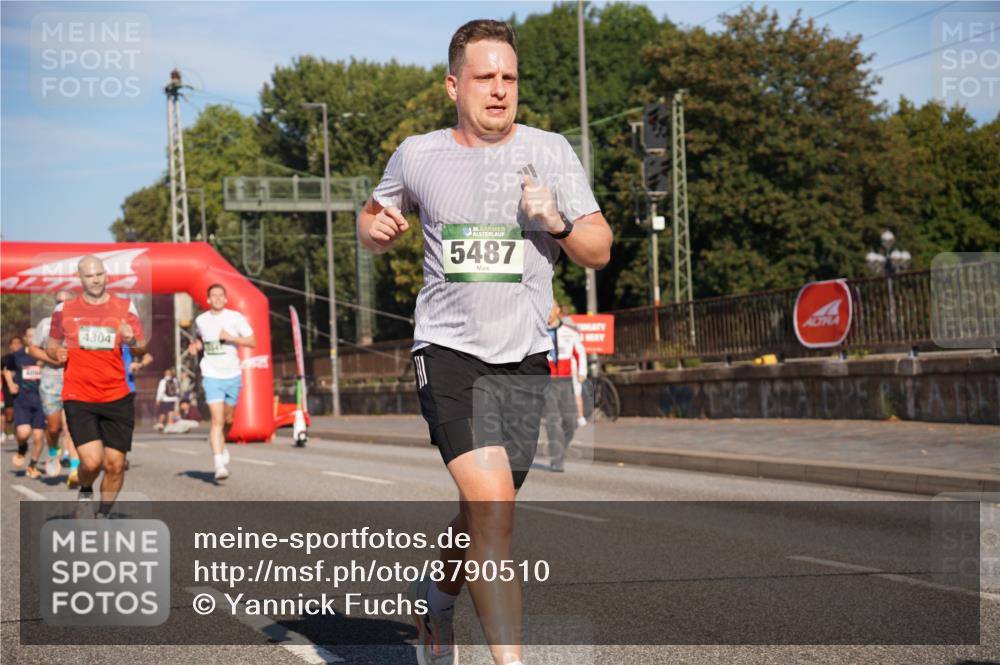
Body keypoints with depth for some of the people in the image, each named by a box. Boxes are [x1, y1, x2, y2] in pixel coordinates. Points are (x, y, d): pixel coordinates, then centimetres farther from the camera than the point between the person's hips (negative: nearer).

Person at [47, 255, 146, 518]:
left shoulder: (125, 307, 6)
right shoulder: (64, 309, 7)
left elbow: (142, 348, 5)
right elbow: (51, 344, 18)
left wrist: (132, 341, -18)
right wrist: (56, 353, -5)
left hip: (117, 397, 1)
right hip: (78, 398, -1)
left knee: (115, 464, -1)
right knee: (92, 461, -15)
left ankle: (103, 515, 20)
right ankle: (85, 492, 19)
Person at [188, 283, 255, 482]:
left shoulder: (235, 318, -3)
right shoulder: (200, 320, 3)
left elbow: (252, 342, -4)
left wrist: (230, 338, -16)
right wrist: (196, 346, 2)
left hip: (233, 375, 1)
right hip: (212, 376, -1)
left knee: (228, 419, 14)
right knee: (217, 419, -14)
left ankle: (219, 442, 46)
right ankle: (219, 464, -18)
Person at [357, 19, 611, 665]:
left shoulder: (549, 151, 3)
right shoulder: (417, 156, 4)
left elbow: (599, 251, 3)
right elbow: (376, 217, 22)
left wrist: (557, 223, -17)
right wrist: (376, 227, -2)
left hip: (524, 360, 2)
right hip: (449, 351, -2)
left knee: (484, 516, 13)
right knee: (493, 506, -20)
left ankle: (438, 598, 45)